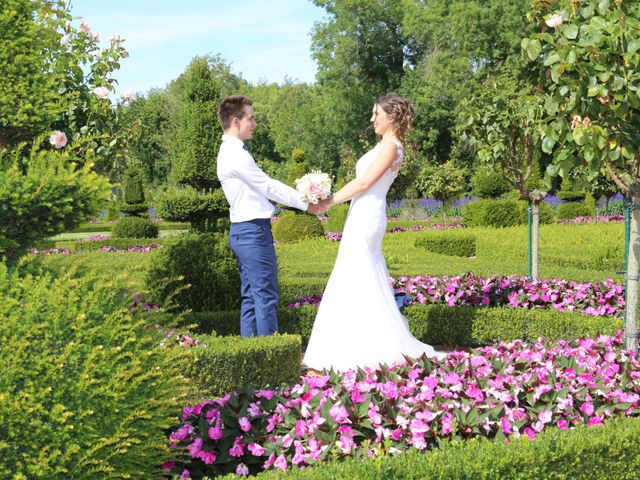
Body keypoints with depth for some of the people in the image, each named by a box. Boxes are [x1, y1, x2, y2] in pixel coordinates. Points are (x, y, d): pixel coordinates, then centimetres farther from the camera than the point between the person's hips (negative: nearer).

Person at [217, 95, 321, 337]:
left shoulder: (231, 152, 17)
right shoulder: (237, 155, -16)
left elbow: (262, 187, 17)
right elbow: (269, 186, -13)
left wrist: (302, 198, 14)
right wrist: (305, 203, -5)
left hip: (243, 232, 10)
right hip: (253, 231, -10)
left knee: (251, 297, 13)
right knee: (266, 297, -6)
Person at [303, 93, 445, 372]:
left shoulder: (390, 146, -12)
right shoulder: (386, 145, 18)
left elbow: (363, 183, -16)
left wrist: (329, 202, -12)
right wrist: (330, 199, 11)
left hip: (366, 219, -10)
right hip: (363, 217, 10)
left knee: (356, 285, -8)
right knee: (366, 286, 12)